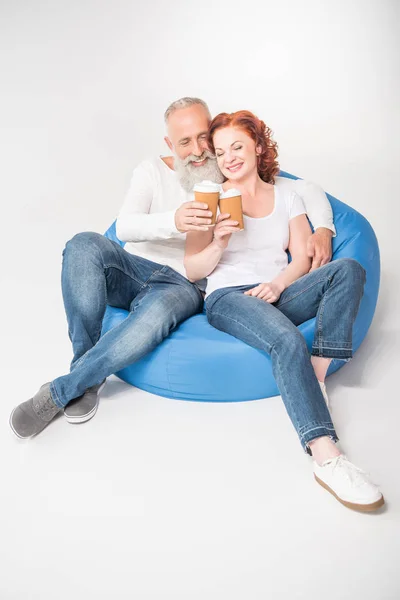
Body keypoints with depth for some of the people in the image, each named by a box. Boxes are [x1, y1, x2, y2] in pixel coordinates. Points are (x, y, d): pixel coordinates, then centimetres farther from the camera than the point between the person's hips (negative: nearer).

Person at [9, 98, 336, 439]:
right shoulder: (153, 171, 8)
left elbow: (308, 190, 10)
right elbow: (125, 227, -9)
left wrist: (323, 229, -12)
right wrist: (173, 221, -30)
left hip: (184, 286, -1)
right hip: (134, 269, 2)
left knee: (158, 311, -39)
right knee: (84, 245, -31)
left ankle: (59, 392, -24)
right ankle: (88, 377, -23)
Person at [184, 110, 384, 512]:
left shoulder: (287, 198, 18)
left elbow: (302, 259, 9)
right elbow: (193, 271, 5)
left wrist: (278, 284, -11)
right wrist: (219, 241, -15)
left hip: (278, 295, 4)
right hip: (228, 298, -3)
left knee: (348, 268, -24)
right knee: (288, 342, -36)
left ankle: (317, 377, -28)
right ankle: (326, 459, -39)